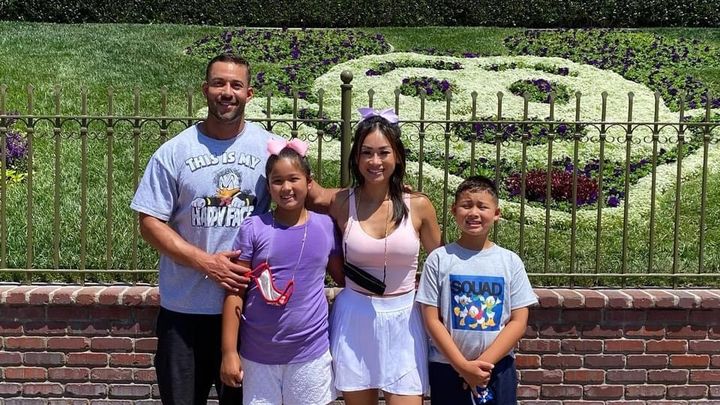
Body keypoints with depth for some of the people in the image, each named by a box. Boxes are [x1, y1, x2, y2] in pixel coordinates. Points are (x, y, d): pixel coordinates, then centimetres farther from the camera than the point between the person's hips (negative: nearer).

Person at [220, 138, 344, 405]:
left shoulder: (326, 226, 0)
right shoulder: (253, 228, -6)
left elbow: (343, 277, 13)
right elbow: (235, 293, -4)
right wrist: (229, 351, -7)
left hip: (311, 353, 1)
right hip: (258, 354, -1)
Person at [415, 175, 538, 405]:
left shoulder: (510, 262, 1)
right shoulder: (439, 259, -3)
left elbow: (519, 321, -2)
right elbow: (432, 320, -5)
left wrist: (484, 362, -11)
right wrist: (463, 365, -12)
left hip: (498, 368, 1)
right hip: (447, 367, -1)